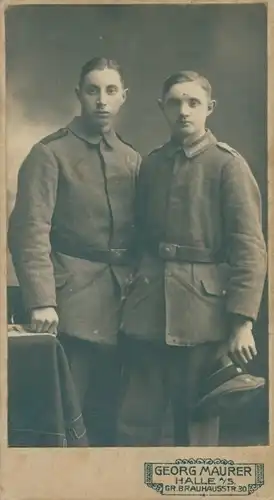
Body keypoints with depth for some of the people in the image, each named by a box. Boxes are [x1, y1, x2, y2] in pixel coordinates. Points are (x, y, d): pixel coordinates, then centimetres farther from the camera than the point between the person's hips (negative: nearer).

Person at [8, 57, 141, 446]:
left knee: (109, 414, 12)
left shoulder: (132, 160, 15)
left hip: (121, 303, 5)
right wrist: (41, 301, -20)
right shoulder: (50, 154, -4)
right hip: (72, 304, -5)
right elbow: (31, 233, -12)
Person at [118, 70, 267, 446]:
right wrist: (134, 289, 11)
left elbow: (250, 248, -9)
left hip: (203, 312, -4)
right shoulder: (151, 164, 11)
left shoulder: (228, 165, -4)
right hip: (147, 309, 4)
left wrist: (242, 321, -14)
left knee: (197, 424, 10)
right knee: (136, 423, 8)